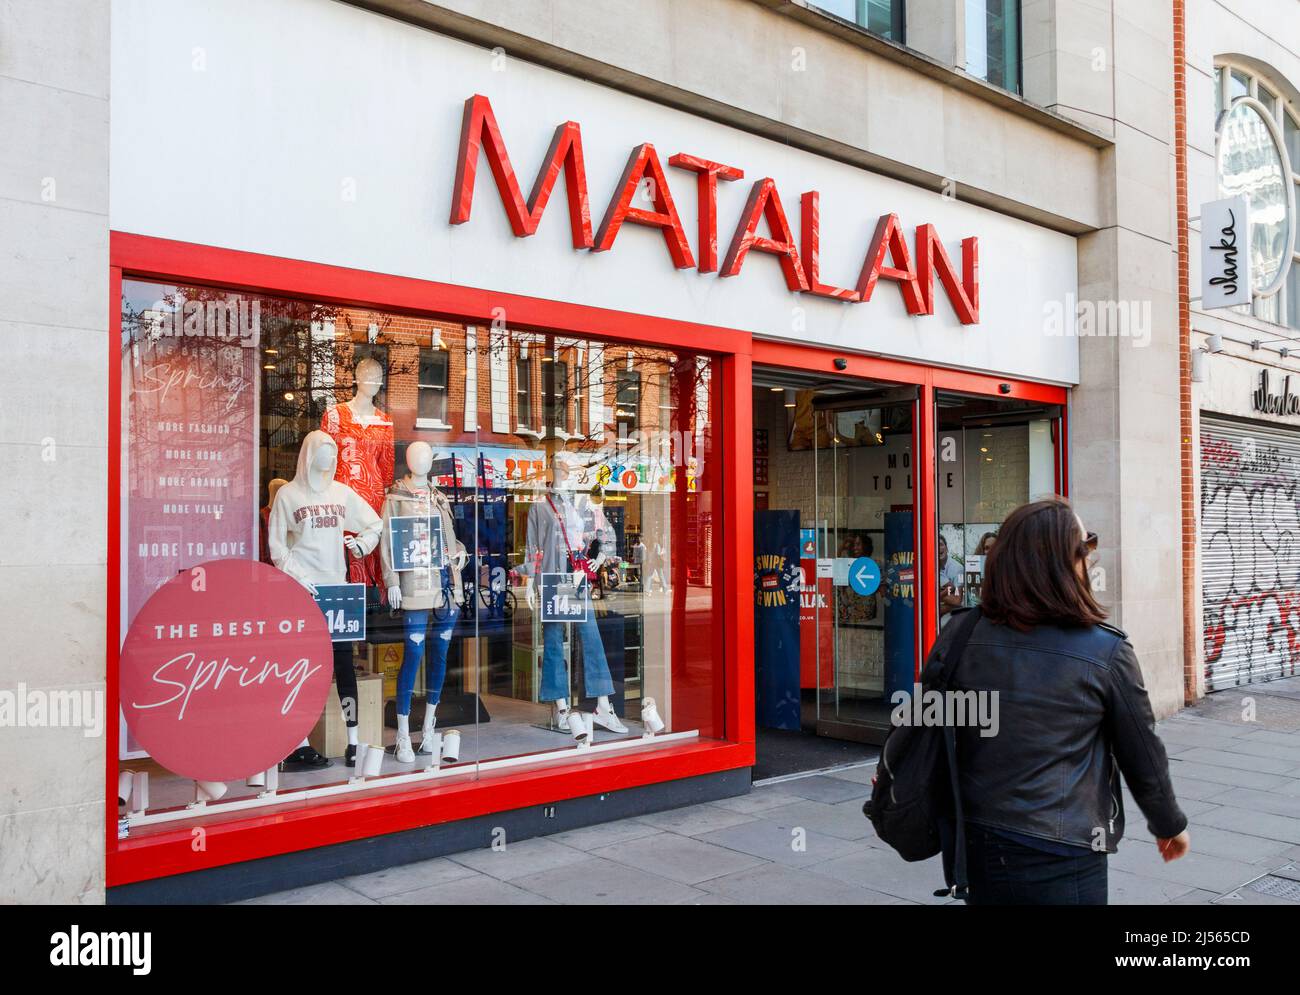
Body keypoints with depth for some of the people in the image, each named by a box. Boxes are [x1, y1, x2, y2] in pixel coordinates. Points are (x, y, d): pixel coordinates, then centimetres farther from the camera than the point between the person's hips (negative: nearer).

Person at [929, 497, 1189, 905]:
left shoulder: (961, 635, -7)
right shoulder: (1106, 652, -13)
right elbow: (1142, 758, -2)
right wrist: (1170, 825, 16)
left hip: (969, 846, 4)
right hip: (1059, 862, -4)